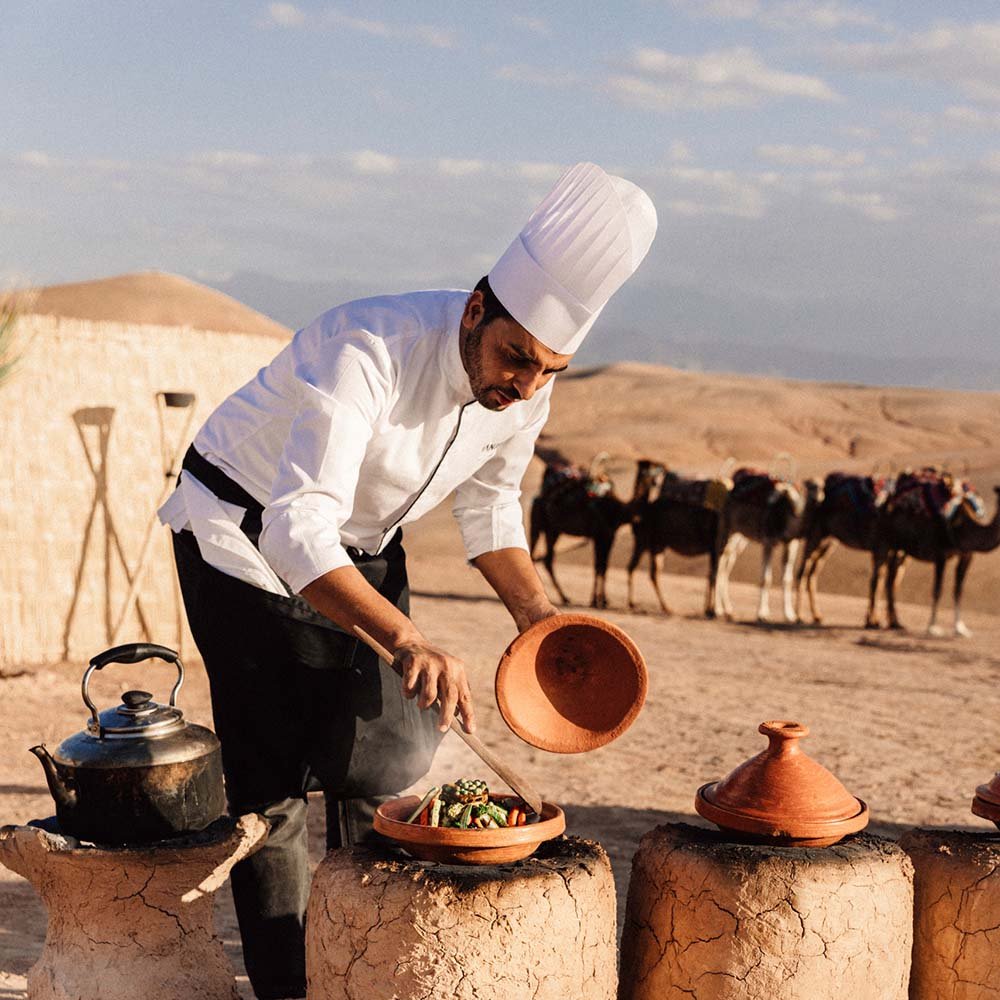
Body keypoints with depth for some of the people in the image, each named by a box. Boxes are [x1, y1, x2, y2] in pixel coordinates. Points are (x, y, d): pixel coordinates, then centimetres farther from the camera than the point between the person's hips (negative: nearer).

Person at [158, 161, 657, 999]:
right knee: (271, 778, -6)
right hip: (245, 529, -6)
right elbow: (297, 534, -44)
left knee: (384, 759, 4)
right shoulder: (370, 351, -36)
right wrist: (409, 639, -56)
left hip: (362, 543, 6)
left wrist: (536, 614, -11)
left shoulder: (526, 388, -14)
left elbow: (488, 504, 4)